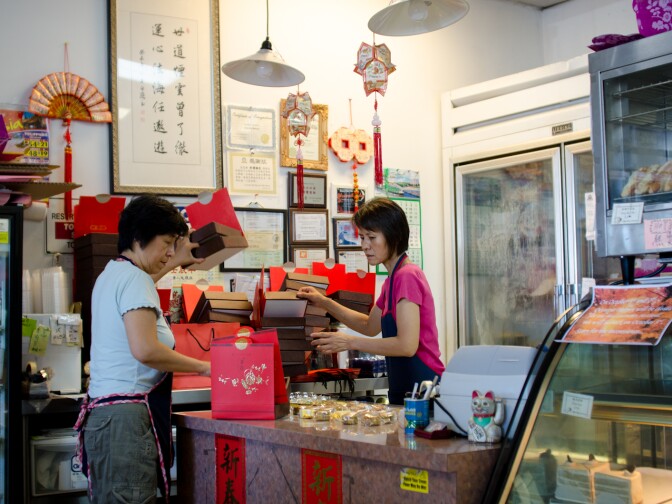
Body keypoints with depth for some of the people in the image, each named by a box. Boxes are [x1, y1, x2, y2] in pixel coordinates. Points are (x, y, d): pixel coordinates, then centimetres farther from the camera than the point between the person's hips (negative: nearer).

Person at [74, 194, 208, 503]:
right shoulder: (133, 278, -10)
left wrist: (176, 262, 47)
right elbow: (144, 349, -21)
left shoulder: (112, 274, 19)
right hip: (126, 416, -10)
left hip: (103, 410, 10)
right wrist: (203, 367, -11)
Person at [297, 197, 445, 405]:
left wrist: (350, 342, -19)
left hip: (422, 389, -9)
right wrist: (324, 302, 18)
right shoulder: (394, 278, 15)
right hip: (405, 390, 9)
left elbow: (407, 345, -23)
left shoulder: (407, 276, -16)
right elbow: (370, 326, 27)